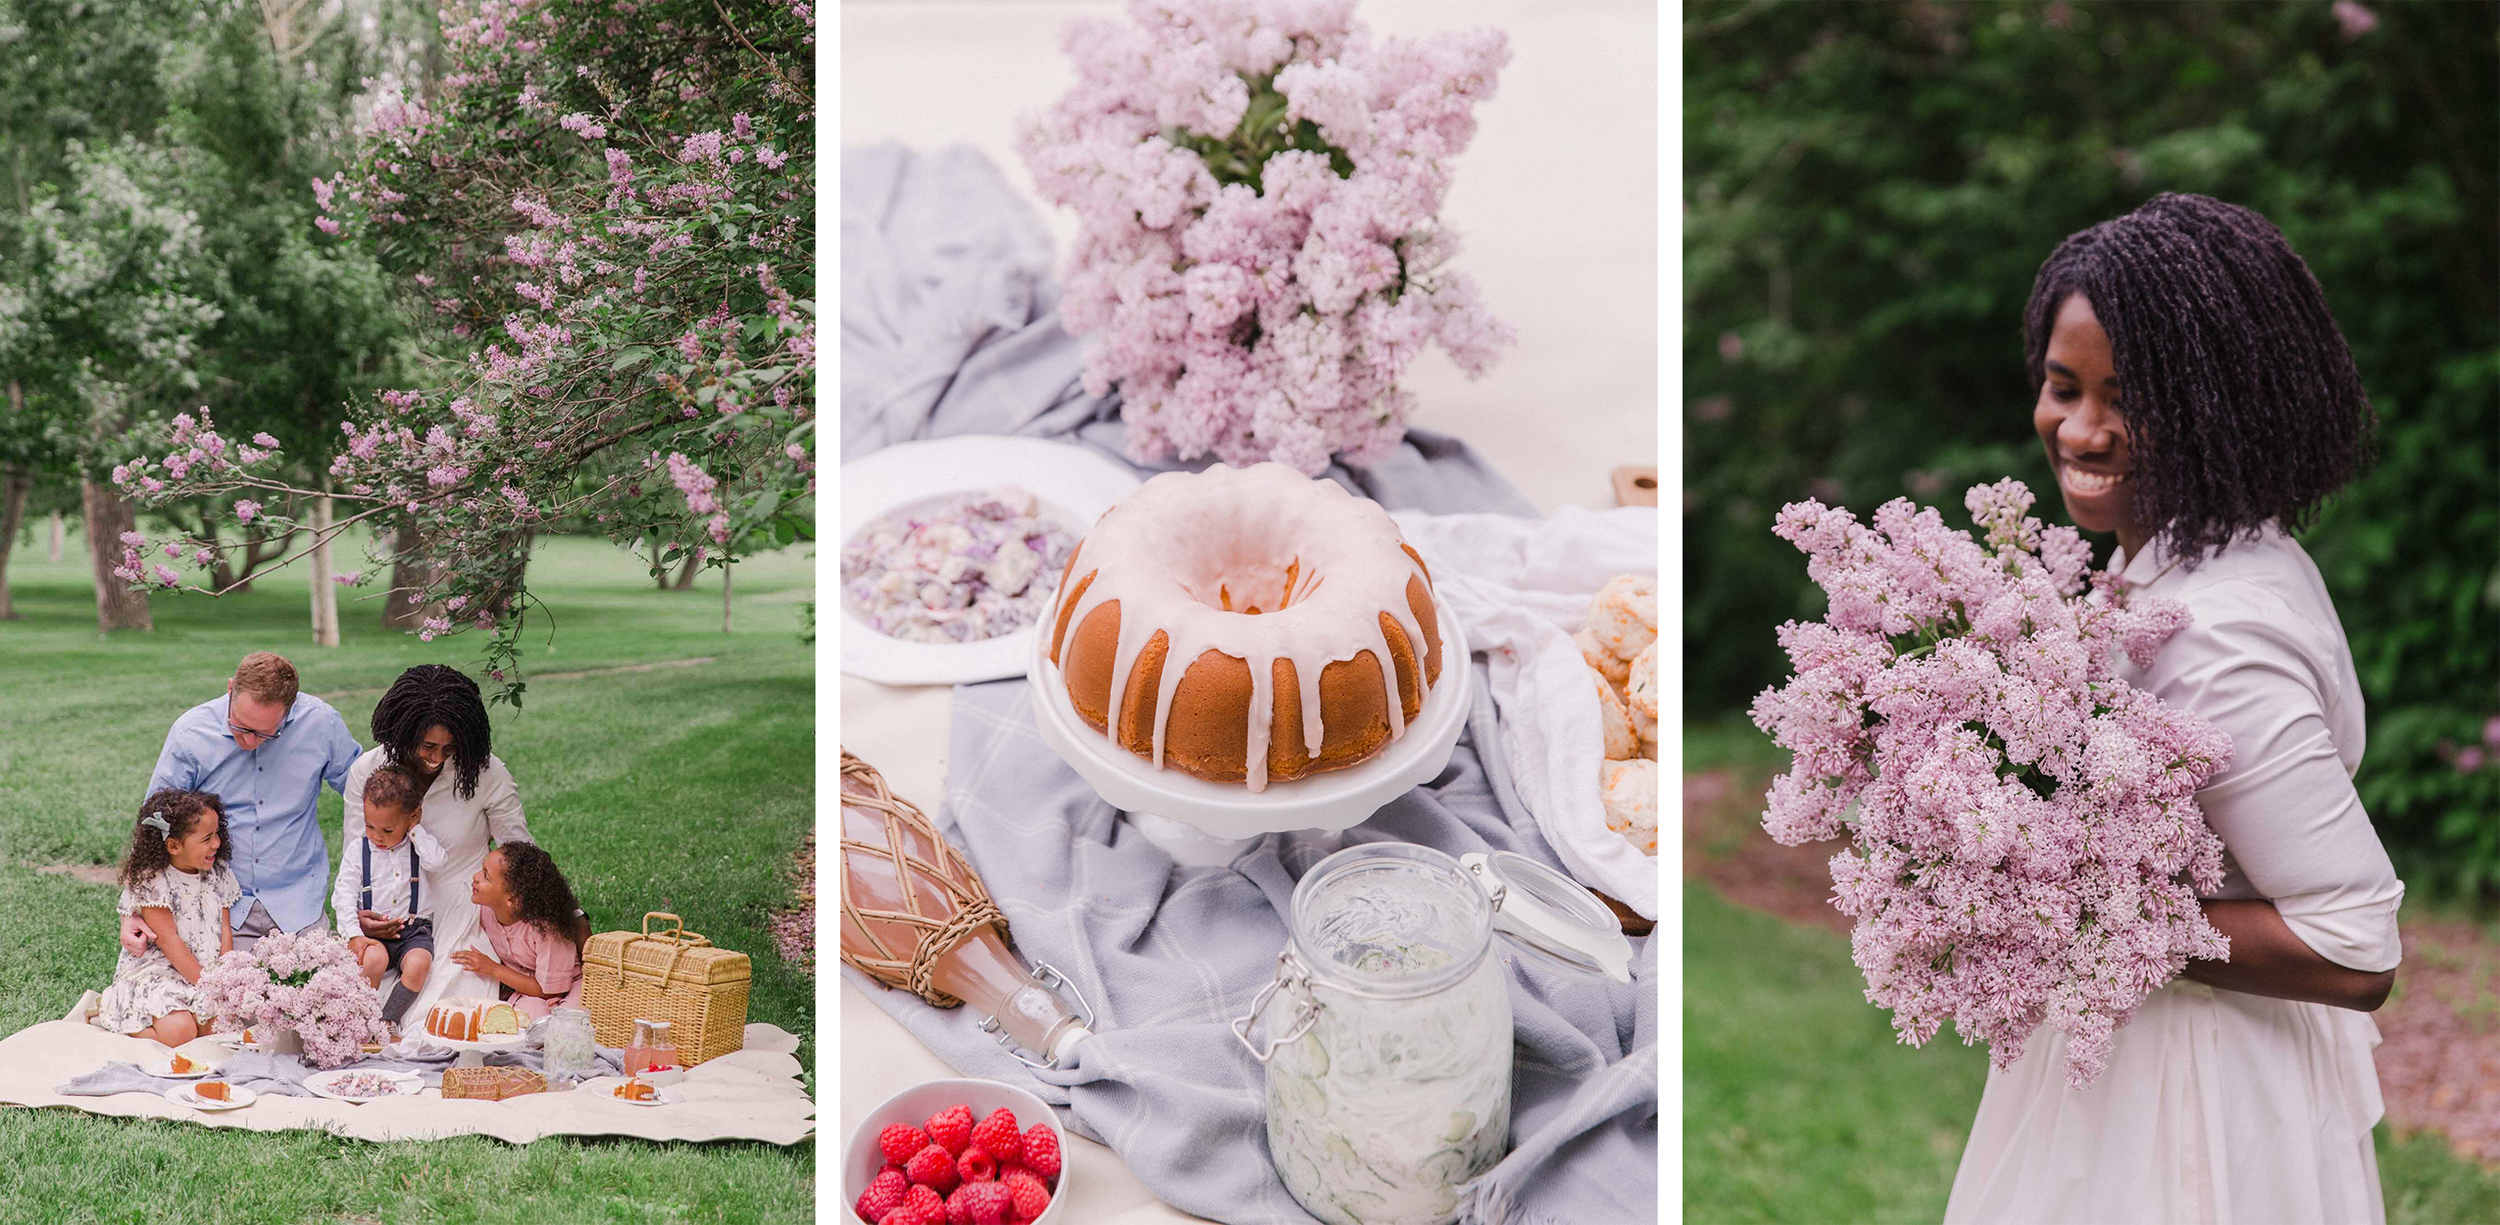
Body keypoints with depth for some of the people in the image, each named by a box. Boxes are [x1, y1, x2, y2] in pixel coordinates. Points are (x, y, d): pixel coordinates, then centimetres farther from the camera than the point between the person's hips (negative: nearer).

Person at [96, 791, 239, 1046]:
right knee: (178, 1034, -28)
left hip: (204, 972, 5)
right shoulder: (150, 882, -14)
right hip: (153, 974, -5)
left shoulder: (218, 875, 5)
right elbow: (169, 941, -16)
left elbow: (224, 930, 5)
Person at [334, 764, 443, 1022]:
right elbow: (344, 896, 0)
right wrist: (354, 936, -14)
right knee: (374, 958, -33)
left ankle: (386, 1022, -20)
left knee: (419, 963, -30)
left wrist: (416, 828, -9)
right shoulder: (358, 850, 6)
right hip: (372, 931, 0)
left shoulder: (419, 845, 6)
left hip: (414, 929, 0)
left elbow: (438, 861, -18)